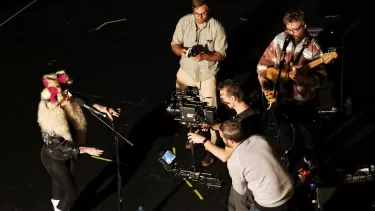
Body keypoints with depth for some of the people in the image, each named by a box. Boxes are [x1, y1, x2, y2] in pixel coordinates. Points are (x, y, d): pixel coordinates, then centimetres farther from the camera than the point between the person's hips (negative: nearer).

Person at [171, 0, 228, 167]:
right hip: (186, 71, 4)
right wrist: (181, 51, -26)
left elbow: (221, 54, -13)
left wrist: (204, 56, -32)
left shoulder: (216, 27, -18)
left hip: (207, 74, -3)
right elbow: (174, 45, -2)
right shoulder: (184, 22, -10)